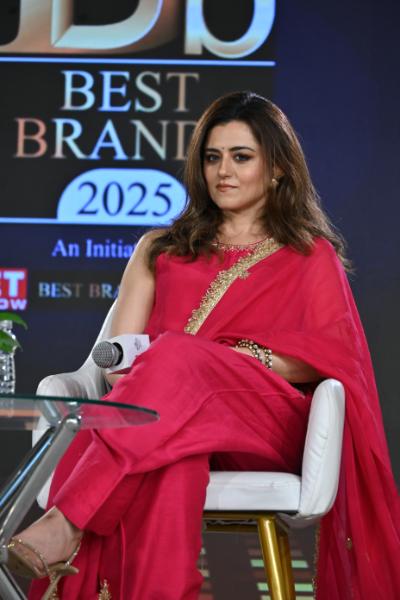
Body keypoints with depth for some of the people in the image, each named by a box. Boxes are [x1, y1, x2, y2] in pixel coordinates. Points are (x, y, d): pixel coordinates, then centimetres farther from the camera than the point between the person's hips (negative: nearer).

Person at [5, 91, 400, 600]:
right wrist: (130, 376, -9)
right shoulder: (161, 250, 29)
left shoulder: (311, 256, 22)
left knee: (177, 356, -36)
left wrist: (246, 357, -10)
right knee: (173, 451, -40)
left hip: (267, 429, -2)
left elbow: (337, 354, 5)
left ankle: (67, 521, -48)